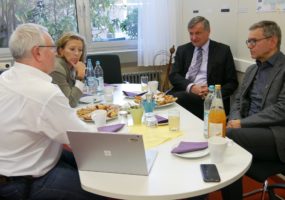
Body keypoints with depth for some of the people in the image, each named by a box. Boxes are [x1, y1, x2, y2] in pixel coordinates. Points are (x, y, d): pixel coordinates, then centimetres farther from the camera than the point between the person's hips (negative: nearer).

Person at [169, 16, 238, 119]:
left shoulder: (222, 50, 7)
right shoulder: (182, 50, 15)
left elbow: (232, 82, 5)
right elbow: (173, 75, 5)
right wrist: (191, 86, -14)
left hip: (206, 97, -3)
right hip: (183, 93, 3)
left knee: (176, 98, -31)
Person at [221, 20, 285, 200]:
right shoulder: (252, 70, 18)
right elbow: (239, 102, 18)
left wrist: (242, 123, -17)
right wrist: (234, 121, -4)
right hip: (250, 130, 6)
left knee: (226, 137, -27)